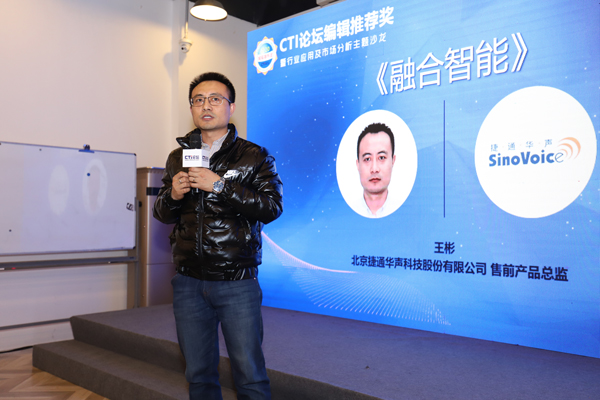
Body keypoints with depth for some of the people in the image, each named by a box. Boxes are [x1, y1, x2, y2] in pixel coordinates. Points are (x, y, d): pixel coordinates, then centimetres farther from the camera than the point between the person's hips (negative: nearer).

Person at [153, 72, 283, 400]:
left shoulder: (254, 156, 0)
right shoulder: (178, 157, 13)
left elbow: (272, 206, -13)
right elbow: (161, 214, 16)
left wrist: (220, 185, -20)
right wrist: (173, 195, -6)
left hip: (237, 283, -4)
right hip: (188, 282, 4)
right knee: (198, 373, 15)